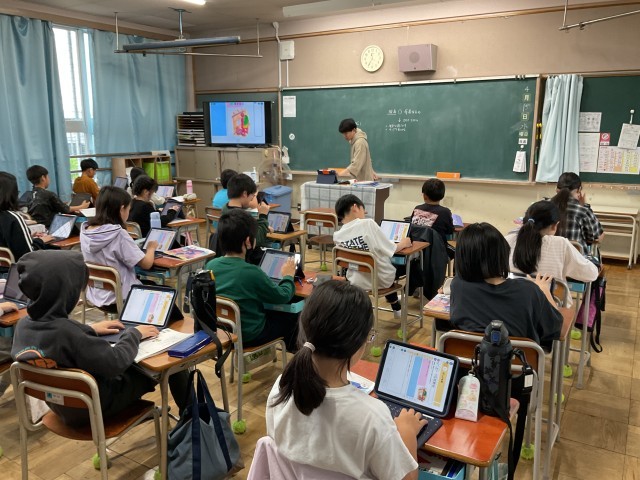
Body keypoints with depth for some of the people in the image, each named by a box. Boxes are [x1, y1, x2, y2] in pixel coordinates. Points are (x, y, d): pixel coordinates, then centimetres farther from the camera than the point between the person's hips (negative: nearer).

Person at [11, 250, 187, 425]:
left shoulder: (24, 325, -13)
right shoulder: (66, 331, -38)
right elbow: (115, 363, -30)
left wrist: (89, 329, 11)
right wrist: (134, 334, -13)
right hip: (95, 406, -8)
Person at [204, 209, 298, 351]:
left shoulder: (211, 265, -11)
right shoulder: (252, 272, -28)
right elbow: (283, 297, -13)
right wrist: (288, 276, 6)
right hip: (248, 336, -6)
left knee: (272, 311, 29)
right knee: (293, 315, 18)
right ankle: (291, 348, 45)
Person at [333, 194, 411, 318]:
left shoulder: (337, 236, -8)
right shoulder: (368, 223, -20)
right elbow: (390, 249, -14)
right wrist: (403, 243, 6)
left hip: (357, 282, 3)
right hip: (382, 280, -3)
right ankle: (396, 308, 43)